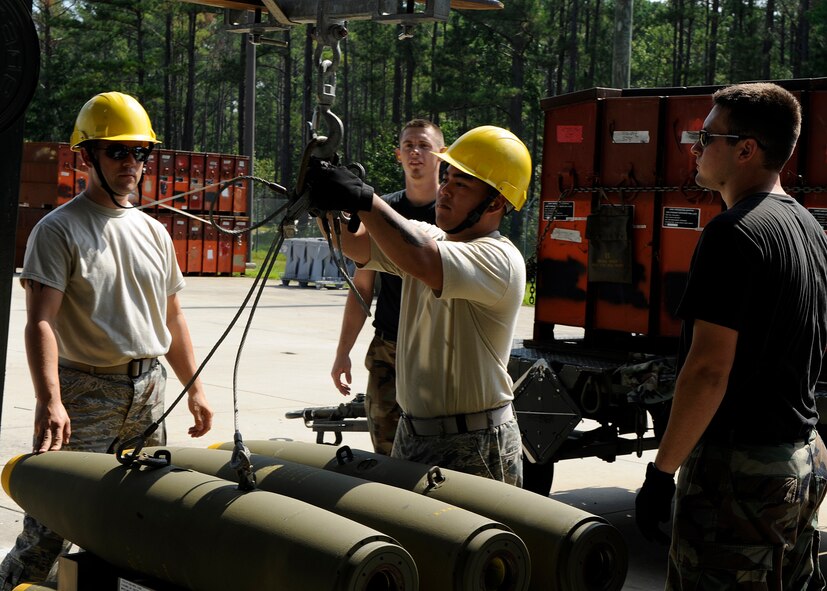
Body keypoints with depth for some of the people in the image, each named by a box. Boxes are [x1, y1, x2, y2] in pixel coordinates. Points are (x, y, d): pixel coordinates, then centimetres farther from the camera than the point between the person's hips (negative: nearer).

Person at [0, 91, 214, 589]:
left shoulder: (154, 232, 13)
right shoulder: (58, 231, -6)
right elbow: (41, 323, -16)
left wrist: (195, 388, 15)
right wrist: (51, 401, -28)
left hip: (149, 394, 6)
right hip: (85, 393, -6)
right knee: (53, 524, -8)